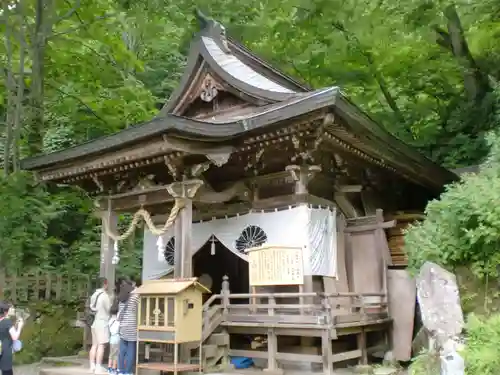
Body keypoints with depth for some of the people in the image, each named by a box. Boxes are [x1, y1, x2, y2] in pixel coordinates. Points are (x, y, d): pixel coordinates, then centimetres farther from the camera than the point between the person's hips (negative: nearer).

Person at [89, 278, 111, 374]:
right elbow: (109, 309, -9)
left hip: (95, 322, 8)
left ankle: (92, 366, 12)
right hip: (102, 323, -8)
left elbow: (92, 307, 14)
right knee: (101, 345, -7)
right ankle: (98, 367, -9)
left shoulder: (94, 295, 11)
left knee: (94, 345, 10)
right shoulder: (105, 295, -14)